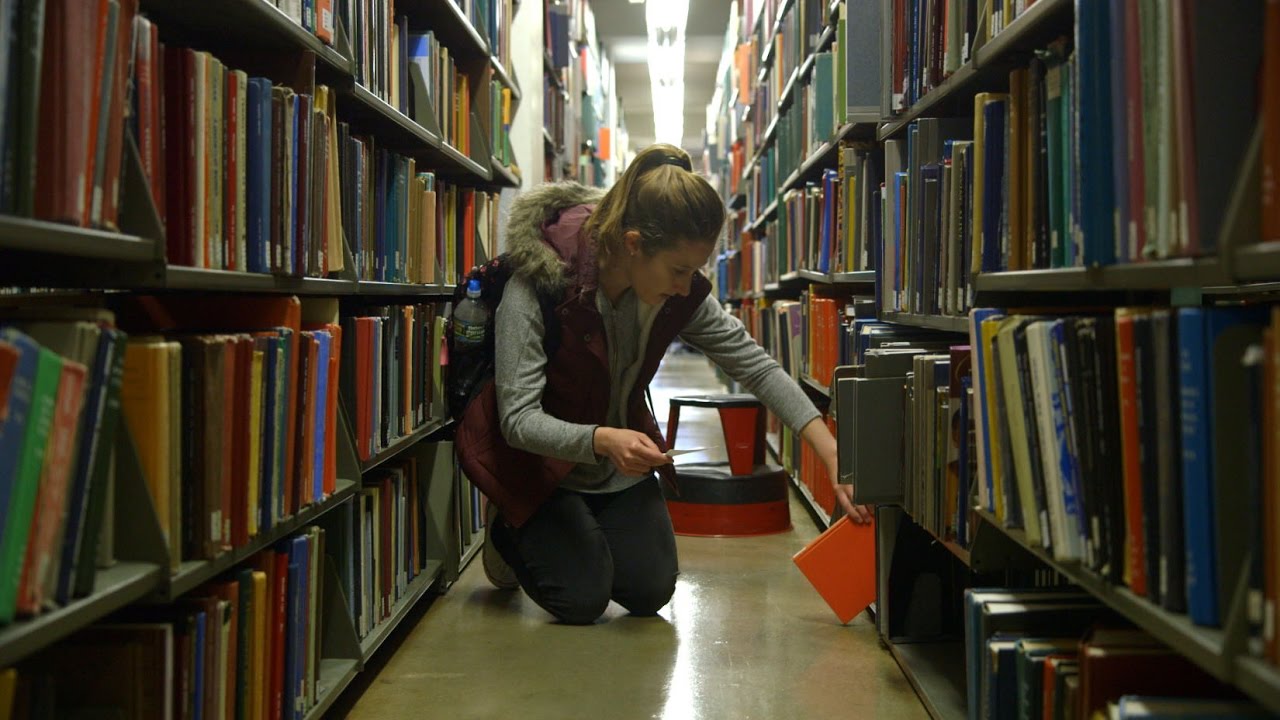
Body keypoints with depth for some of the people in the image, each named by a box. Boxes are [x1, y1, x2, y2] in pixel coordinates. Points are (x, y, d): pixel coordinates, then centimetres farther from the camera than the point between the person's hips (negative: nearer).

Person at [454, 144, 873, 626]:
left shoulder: (681, 294, -16)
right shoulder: (537, 285, -31)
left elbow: (754, 364, -12)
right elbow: (519, 419, -31)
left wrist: (832, 454, -21)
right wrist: (602, 440, -50)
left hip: (620, 457, 5)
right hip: (537, 460, -5)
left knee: (651, 592, -2)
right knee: (581, 599, -13)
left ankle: (589, 527, 28)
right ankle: (509, 530, 17)